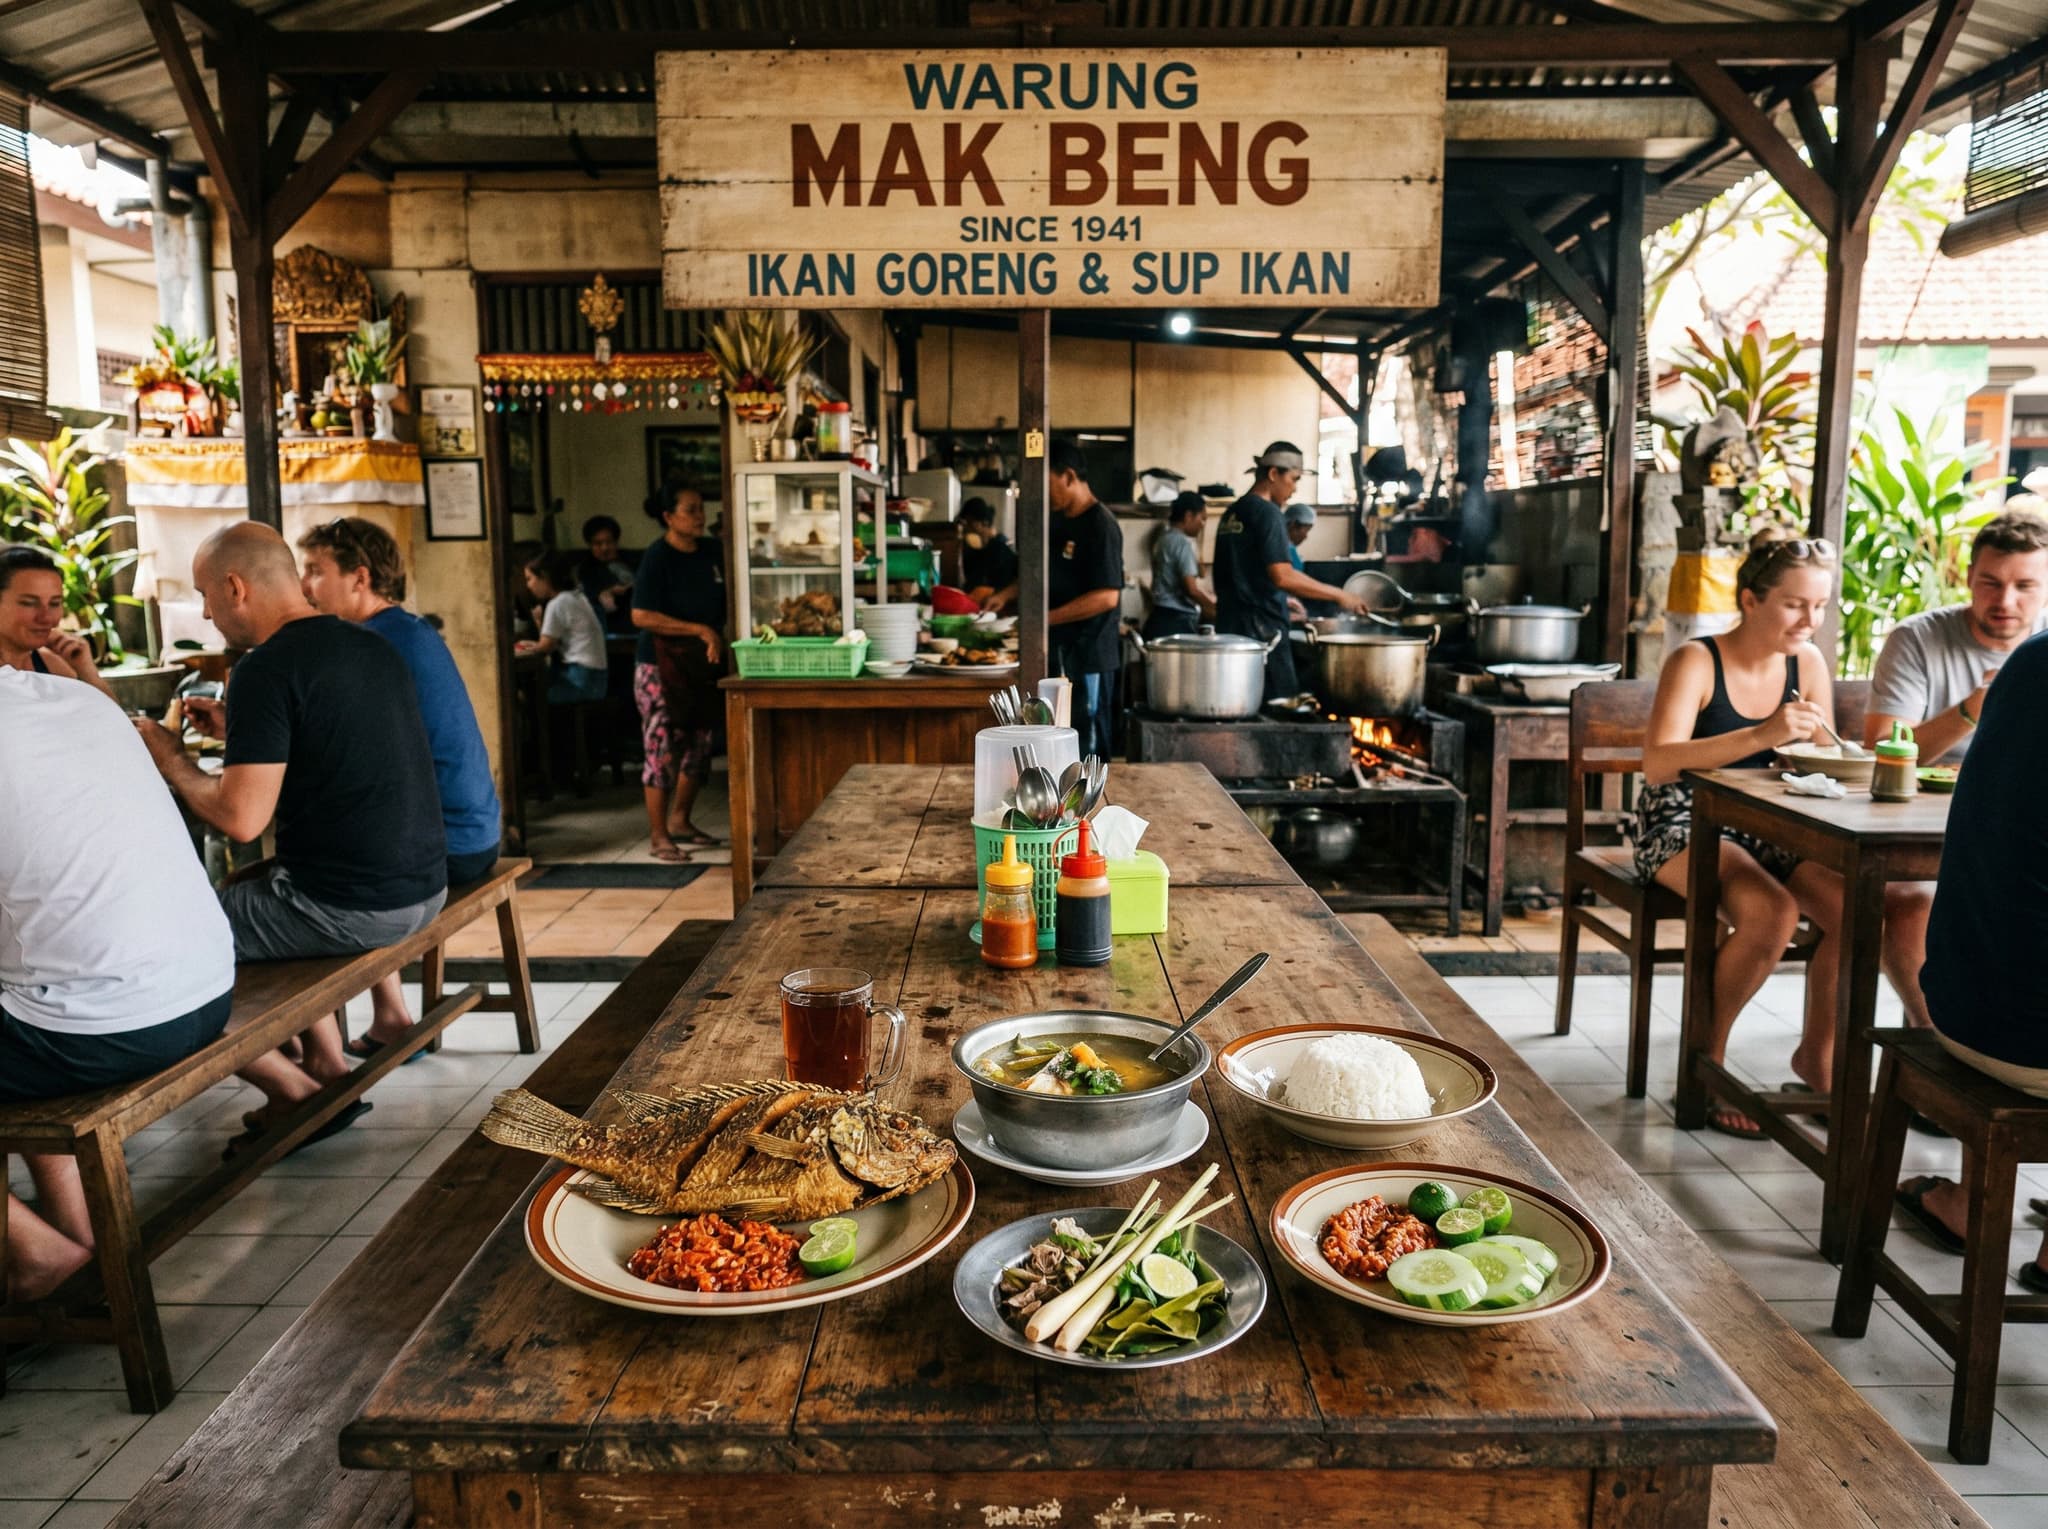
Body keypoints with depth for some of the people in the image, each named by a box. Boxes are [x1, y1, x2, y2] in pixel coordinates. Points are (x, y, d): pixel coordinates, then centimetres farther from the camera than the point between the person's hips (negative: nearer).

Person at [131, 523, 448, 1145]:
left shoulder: (267, 669, -15)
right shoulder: (373, 647, 10)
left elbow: (241, 819, -19)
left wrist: (170, 757, -2)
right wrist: (236, 730, 23)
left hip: (353, 907, -9)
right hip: (423, 887, 9)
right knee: (249, 889, 31)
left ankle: (296, 1093, 14)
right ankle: (328, 1068, 28)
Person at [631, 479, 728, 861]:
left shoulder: (713, 552, 6)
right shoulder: (656, 558, -13)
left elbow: (729, 599, 19)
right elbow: (641, 616, -19)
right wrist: (700, 631, -21)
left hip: (703, 665, 7)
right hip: (661, 667, -7)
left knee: (702, 743, 13)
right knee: (663, 748, -3)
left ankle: (679, 820, 30)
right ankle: (659, 836, 6)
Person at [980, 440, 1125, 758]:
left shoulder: (1100, 525, -15)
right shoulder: (1057, 521, 12)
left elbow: (1107, 596, -22)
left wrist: (1046, 618, -21)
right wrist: (1006, 595, 10)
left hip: (1088, 657, -8)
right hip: (1056, 650, 8)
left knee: (1088, 748, 1)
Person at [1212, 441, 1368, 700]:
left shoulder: (1233, 513, 16)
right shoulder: (1267, 513, -11)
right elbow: (1283, 576, -20)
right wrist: (1339, 596, -14)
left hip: (1230, 626, 9)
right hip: (1262, 629, -9)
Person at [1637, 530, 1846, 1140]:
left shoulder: (1808, 663, 5)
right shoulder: (1697, 662, -12)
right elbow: (1658, 763, -26)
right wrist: (1763, 735, -36)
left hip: (1769, 831, 5)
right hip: (1683, 826, -5)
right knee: (1773, 912, -31)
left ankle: (1818, 1053, 6)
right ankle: (1708, 1055, -7)